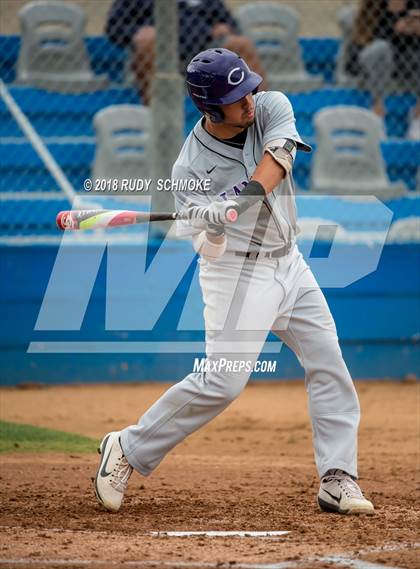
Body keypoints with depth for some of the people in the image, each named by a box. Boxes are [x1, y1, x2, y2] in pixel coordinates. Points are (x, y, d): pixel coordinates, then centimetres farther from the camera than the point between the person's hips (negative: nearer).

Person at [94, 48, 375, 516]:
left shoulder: (271, 108, -8)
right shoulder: (190, 167, -18)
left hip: (288, 263, 6)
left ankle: (338, 481, 6)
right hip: (236, 271, -5)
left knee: (329, 366, 2)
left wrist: (249, 194, -44)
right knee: (221, 381, -13)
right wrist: (213, 228, -43)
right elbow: (208, 250, -20)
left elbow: (278, 156, -27)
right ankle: (127, 450, 0)